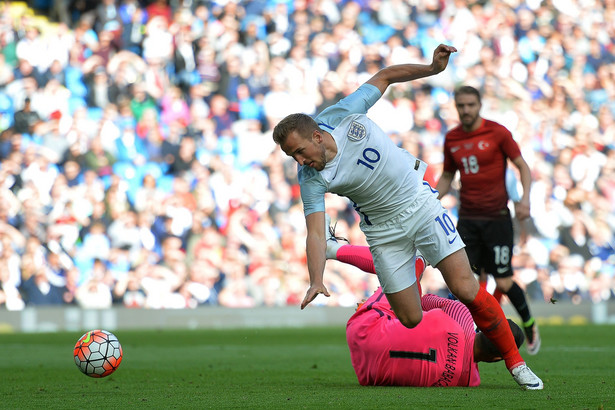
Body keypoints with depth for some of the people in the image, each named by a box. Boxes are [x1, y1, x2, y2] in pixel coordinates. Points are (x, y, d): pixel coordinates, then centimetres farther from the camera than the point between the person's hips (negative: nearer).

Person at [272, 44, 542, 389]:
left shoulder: (343, 114, -17)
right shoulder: (311, 179, -18)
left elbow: (384, 77, -2)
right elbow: (316, 234, -23)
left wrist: (432, 68, -11)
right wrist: (316, 282, -38)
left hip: (419, 201, 0)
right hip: (383, 229, 0)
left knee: (465, 288, -11)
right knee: (410, 320, -4)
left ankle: (514, 361, 2)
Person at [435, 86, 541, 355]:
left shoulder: (497, 133, -6)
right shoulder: (451, 139, 7)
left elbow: (522, 166, -1)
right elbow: (447, 177, 19)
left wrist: (525, 198, -16)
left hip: (497, 218, -4)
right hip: (468, 219, 4)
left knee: (503, 283, -4)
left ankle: (529, 325, 23)